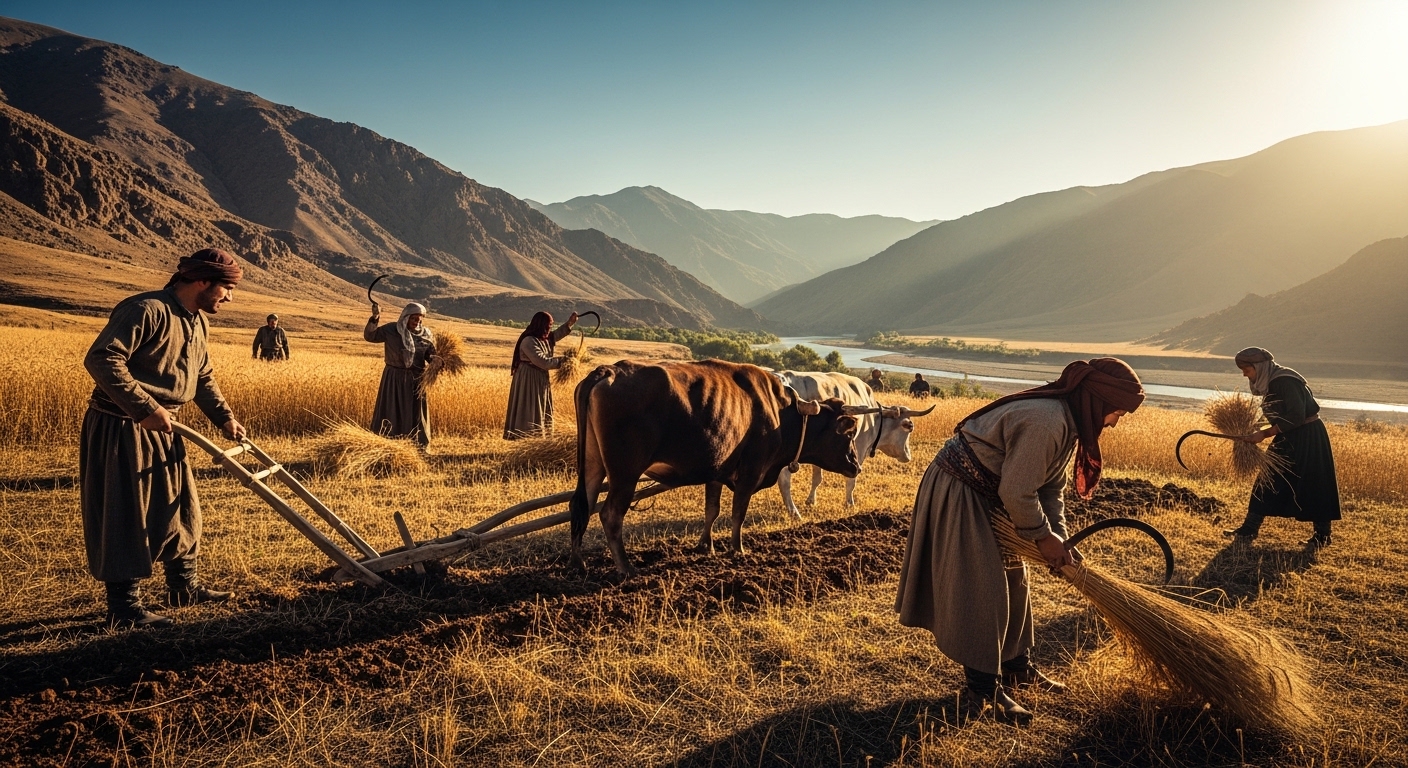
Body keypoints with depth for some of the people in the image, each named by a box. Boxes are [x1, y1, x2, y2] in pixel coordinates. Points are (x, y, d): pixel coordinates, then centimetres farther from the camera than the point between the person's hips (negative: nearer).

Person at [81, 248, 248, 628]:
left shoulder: (199, 322, 10)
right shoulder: (146, 310, -21)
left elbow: (203, 378, 19)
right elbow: (101, 359, -27)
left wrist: (224, 417, 8)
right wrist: (145, 408, -29)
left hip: (163, 431, 10)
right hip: (120, 429, -10)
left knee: (179, 507, 16)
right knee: (125, 517, -2)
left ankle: (183, 586, 31)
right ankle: (124, 608, 8)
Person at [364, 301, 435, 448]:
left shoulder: (427, 334, 1)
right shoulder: (391, 330, -5)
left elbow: (431, 356, 4)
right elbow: (369, 336, -7)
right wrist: (374, 319, -21)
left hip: (416, 380, 2)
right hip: (394, 378, -1)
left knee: (414, 414, 9)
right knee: (391, 413, 6)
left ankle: (420, 446, 19)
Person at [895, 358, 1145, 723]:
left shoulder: (1067, 419, 4)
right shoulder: (1045, 421, -29)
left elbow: (1051, 487, 8)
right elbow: (1018, 492, -26)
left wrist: (1059, 538, -2)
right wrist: (1043, 535, -11)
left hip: (986, 495, 11)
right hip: (957, 493, -11)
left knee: (1013, 580, 18)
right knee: (981, 589, -6)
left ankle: (1015, 666, 33)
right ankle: (984, 689, 5)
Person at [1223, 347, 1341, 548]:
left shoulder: (1285, 381, -20)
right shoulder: (1270, 383, 9)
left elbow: (1296, 417, -25)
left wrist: (1265, 433, -24)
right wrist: (1260, 433, 2)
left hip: (1307, 437, -10)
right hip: (1287, 439, 10)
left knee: (1312, 484, 0)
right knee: (1268, 481, 6)